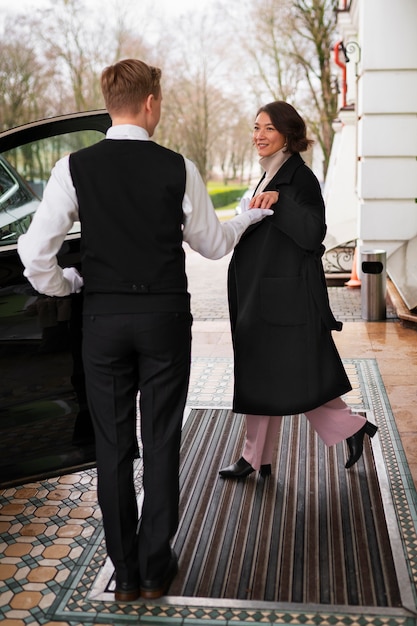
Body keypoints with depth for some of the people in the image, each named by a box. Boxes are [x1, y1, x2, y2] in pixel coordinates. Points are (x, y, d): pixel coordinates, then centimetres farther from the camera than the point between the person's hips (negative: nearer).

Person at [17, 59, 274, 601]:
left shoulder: (75, 168, -5)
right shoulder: (179, 169, -5)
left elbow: (36, 254, -8)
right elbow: (213, 244, 7)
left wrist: (65, 284, 12)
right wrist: (252, 216, 26)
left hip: (103, 319, 1)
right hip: (166, 317, 0)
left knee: (113, 445, 10)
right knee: (161, 443, 10)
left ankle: (125, 573, 20)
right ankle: (155, 567, 21)